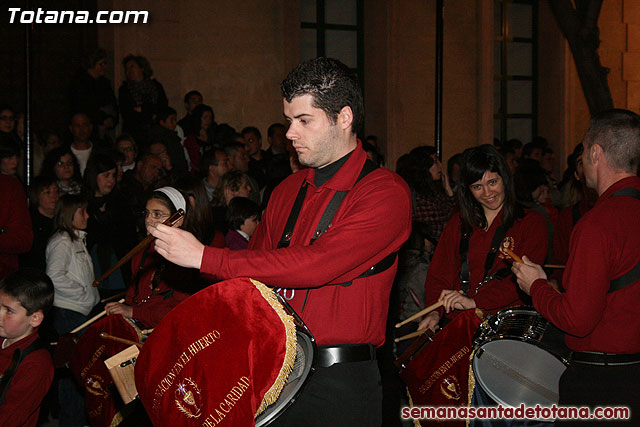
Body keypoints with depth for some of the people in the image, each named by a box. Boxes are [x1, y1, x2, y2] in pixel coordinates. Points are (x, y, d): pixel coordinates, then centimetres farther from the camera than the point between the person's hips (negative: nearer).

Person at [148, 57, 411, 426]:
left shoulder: (386, 192, -10)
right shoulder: (288, 191, 14)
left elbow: (315, 265, -21)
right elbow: (256, 271, 21)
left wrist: (205, 257, -17)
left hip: (339, 385, -6)